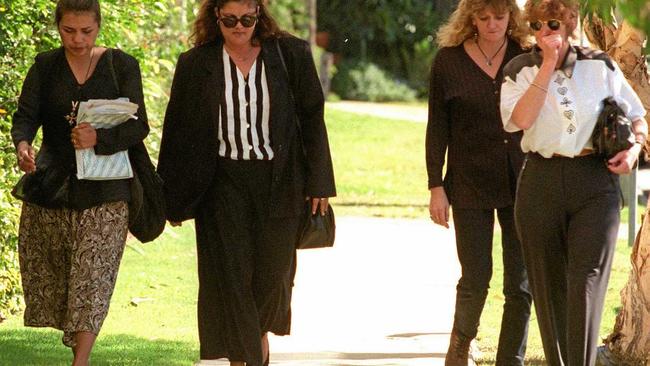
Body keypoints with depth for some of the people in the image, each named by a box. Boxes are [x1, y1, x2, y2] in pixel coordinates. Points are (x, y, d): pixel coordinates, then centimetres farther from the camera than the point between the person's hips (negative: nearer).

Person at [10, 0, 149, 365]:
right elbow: (26, 115, -5)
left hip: (105, 188, -3)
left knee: (93, 278, -12)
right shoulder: (45, 67, 6)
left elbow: (138, 126, -5)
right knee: (48, 273, 7)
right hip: (51, 183, 3)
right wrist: (22, 144, -28)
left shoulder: (122, 66, 1)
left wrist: (99, 139, -24)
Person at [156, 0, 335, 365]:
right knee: (230, 274, -4)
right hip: (223, 182, 0)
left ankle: (260, 329, 37)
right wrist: (173, 198, 4)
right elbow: (178, 133, 5)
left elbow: (312, 119, 4)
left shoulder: (291, 54, 0)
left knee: (272, 271, 7)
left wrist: (318, 183, 0)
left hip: (278, 181, 1)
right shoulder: (196, 65, 0)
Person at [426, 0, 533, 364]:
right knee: (475, 279, -2)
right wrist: (436, 186, -2)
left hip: (522, 183, 1)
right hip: (471, 184, -1)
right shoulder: (449, 60, 0)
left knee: (522, 283, 0)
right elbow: (438, 128, 3)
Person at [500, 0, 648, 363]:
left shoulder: (601, 66, 6)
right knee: (548, 285, 8)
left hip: (595, 183, -1)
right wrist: (548, 66, -12)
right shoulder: (520, 70, 4)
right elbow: (519, 119, -14)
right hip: (542, 182, 1)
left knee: (587, 278, -15)